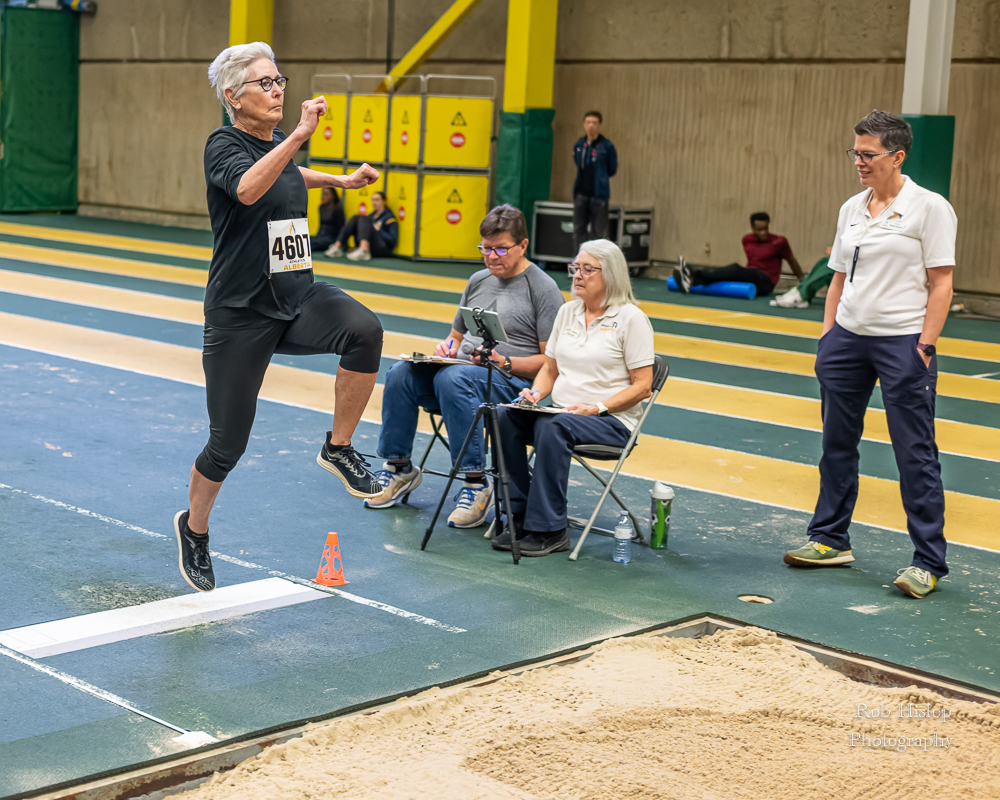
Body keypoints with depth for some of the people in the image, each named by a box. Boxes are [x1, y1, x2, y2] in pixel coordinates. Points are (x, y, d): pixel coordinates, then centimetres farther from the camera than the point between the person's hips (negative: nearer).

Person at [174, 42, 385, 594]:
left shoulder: (277, 145, 9)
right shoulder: (223, 144, -11)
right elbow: (247, 188, -36)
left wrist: (341, 181, 34)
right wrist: (300, 133, -42)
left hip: (299, 299, 5)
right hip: (240, 314, -5)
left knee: (364, 329, -28)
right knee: (228, 442, 3)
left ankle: (339, 448, -11)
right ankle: (193, 529, 31)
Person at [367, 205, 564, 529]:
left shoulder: (543, 289, -2)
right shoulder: (478, 281, 20)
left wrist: (505, 363, -20)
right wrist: (445, 348, 5)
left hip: (514, 381, -7)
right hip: (461, 369, 7)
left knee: (452, 378, -37)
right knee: (401, 373, -19)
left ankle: (476, 482, -31)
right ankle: (399, 468, -5)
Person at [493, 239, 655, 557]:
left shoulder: (631, 318, -6)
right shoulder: (567, 312, 14)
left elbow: (642, 385, -9)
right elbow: (550, 368, 20)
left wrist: (596, 408, -19)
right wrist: (536, 393, -2)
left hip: (612, 421, -6)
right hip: (560, 411, 6)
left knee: (553, 427, -35)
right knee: (506, 417, -21)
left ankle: (549, 529, -27)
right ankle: (519, 515, -15)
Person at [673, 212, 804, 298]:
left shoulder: (779, 242, -3)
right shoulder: (747, 240, 11)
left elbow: (792, 261, 11)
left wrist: (803, 281, 19)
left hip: (765, 282, -5)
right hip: (749, 278, 5)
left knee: (735, 269, -33)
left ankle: (695, 276, -49)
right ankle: (691, 281, -56)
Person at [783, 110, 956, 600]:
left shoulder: (929, 208, -8)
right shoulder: (852, 209, 11)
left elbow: (940, 284, -10)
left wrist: (925, 346, -15)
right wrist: (827, 338, 10)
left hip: (902, 341, -6)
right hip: (848, 338, 7)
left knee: (914, 451, -3)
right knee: (837, 441, 12)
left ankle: (928, 561, 5)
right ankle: (830, 539, 26)